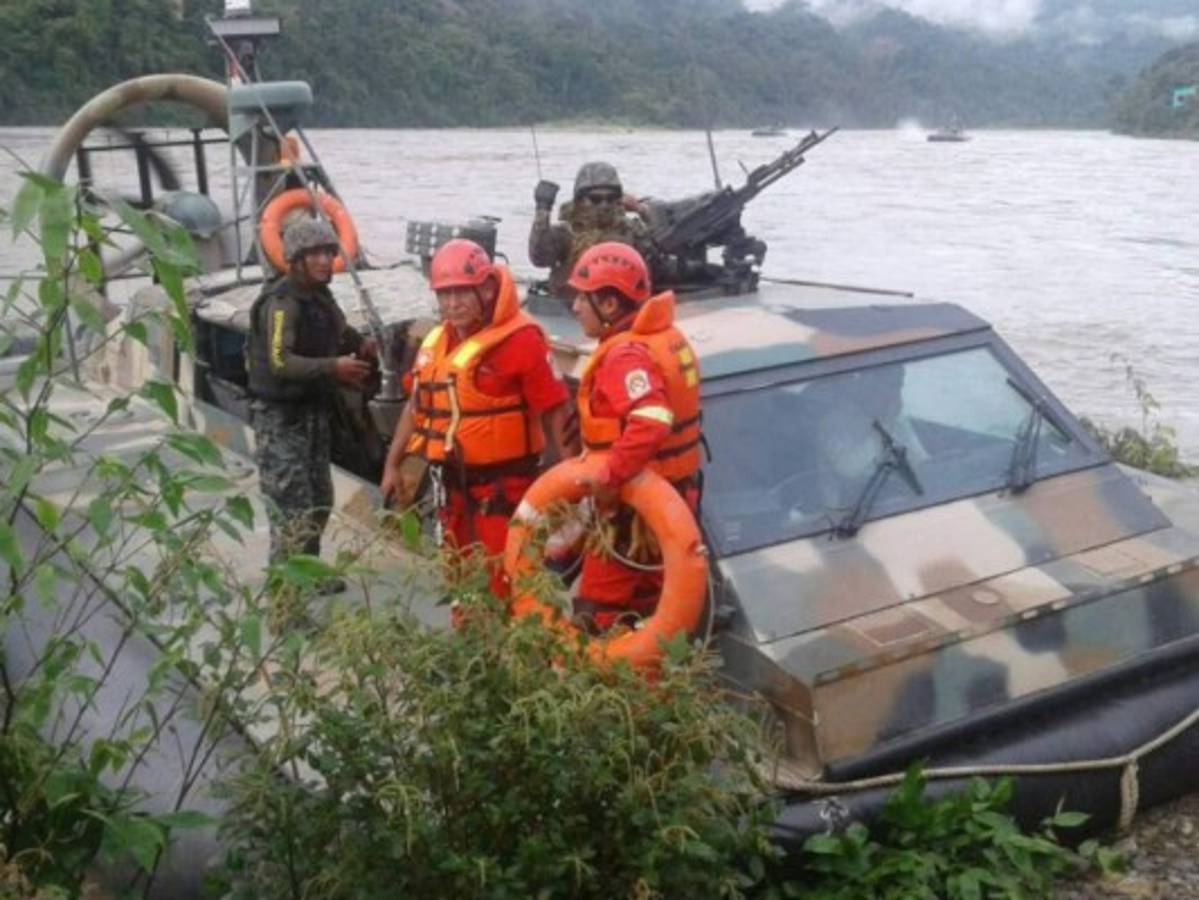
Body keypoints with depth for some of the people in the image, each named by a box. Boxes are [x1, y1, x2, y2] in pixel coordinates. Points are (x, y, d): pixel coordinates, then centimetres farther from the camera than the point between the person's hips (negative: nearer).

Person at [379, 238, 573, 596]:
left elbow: (555, 410, -16)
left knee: (506, 583, -8)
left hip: (503, 482, -8)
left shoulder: (521, 339, -15)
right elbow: (417, 406, 18)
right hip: (452, 480, 8)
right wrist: (393, 464, 17)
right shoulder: (436, 341, 8)